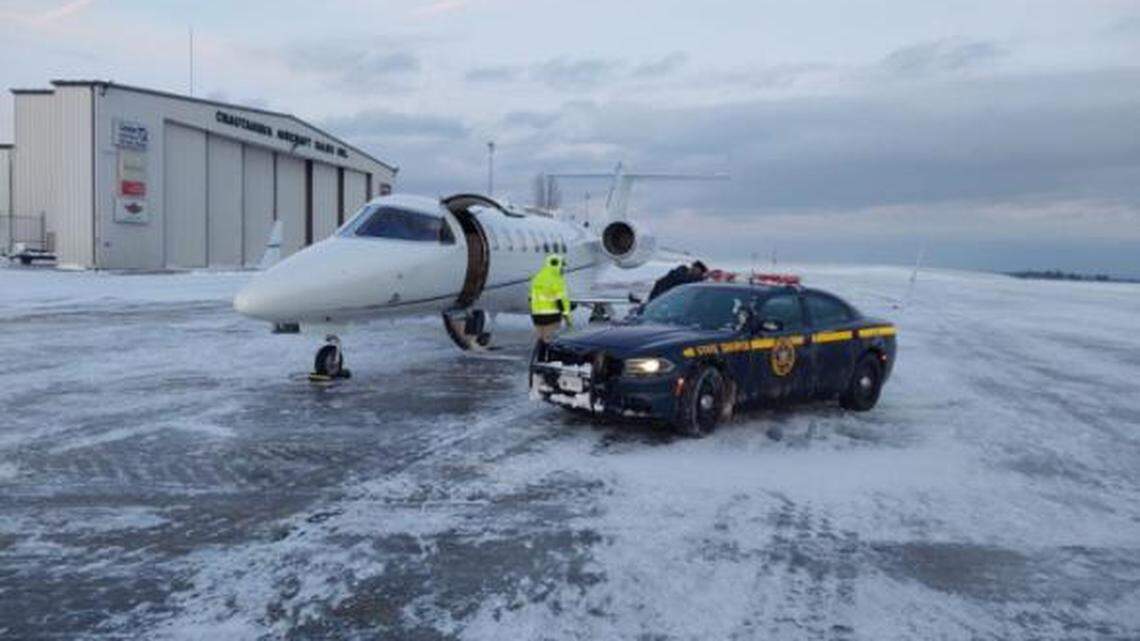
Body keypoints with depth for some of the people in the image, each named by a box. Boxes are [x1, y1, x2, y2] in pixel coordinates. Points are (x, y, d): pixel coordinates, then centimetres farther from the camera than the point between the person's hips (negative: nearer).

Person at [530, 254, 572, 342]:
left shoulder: (537, 278, 11)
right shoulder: (557, 280, -12)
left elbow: (532, 298, 14)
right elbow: (561, 300, -16)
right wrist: (567, 317, -11)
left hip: (537, 314, 7)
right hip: (551, 315, -7)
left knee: (541, 339, 16)